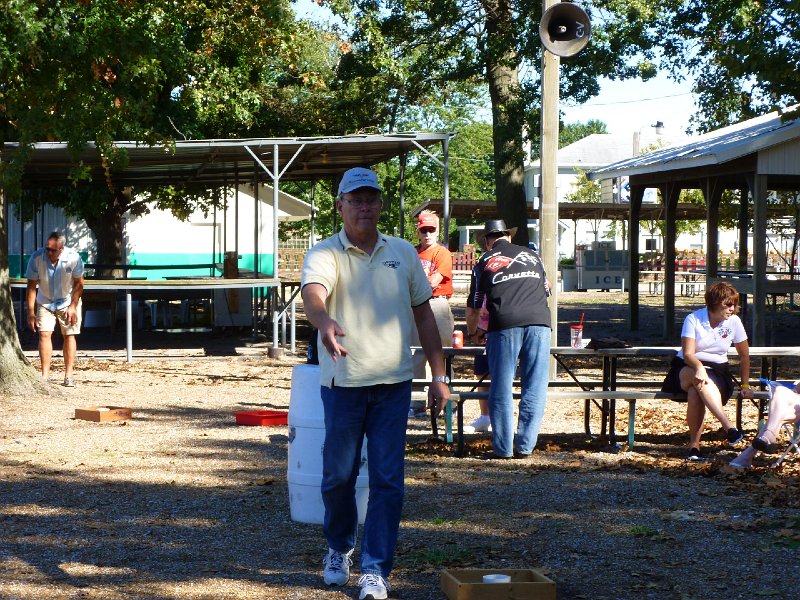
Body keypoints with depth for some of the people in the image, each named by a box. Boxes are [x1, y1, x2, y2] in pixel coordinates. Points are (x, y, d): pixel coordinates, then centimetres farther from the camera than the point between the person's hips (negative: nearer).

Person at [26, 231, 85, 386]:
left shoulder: (73, 258, -25)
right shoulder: (37, 258, -25)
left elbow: (78, 283, -11)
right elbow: (31, 286, -17)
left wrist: (73, 306, -15)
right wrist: (31, 312, -17)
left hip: (68, 302, 0)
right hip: (45, 302, 0)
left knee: (69, 335, -2)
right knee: (44, 334, -11)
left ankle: (68, 375, 4)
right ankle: (45, 376, -9)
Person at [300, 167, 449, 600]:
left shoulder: (403, 253, 8)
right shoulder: (324, 254, -4)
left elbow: (423, 313, 13)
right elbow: (313, 293, -25)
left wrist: (439, 375, 8)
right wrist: (325, 323, -49)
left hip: (393, 385, 2)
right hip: (343, 384, -2)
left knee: (387, 480, -2)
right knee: (338, 475, 9)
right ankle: (339, 549, 34)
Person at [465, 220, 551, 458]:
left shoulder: (484, 263, 16)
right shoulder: (532, 255, 24)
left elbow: (473, 308, 20)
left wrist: (472, 332, 40)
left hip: (505, 324, -2)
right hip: (539, 322, 2)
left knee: (502, 388, 5)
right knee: (534, 387, 6)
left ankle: (503, 448, 5)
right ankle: (525, 446, 6)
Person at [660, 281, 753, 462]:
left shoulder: (734, 322, -1)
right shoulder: (693, 319, -8)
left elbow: (744, 356, 10)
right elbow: (687, 354, -17)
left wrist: (745, 386, 8)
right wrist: (699, 367, -39)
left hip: (717, 371, 1)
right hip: (687, 368, -1)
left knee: (695, 392, -36)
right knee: (698, 379, -40)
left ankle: (694, 446, -36)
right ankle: (729, 427, -52)